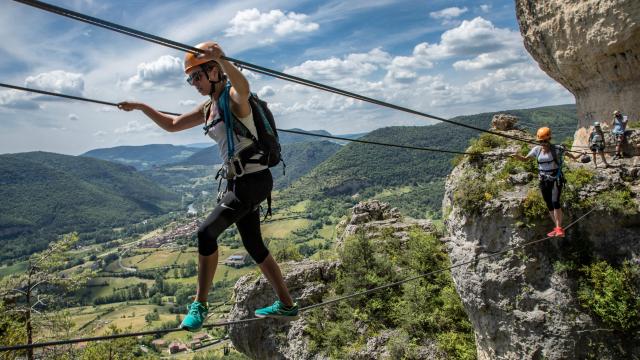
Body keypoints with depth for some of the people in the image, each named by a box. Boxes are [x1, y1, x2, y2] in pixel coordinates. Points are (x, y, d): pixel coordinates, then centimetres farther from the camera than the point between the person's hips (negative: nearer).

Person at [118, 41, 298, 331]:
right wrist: (141, 107, 18)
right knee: (254, 245, 14)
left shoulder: (234, 97, -10)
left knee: (207, 232, -15)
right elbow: (172, 125, 25)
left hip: (254, 179, -10)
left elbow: (243, 86, -37)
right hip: (239, 182, 10)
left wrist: (222, 59, -53)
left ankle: (200, 304, 0)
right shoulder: (207, 108, 15)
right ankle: (287, 305, 26)